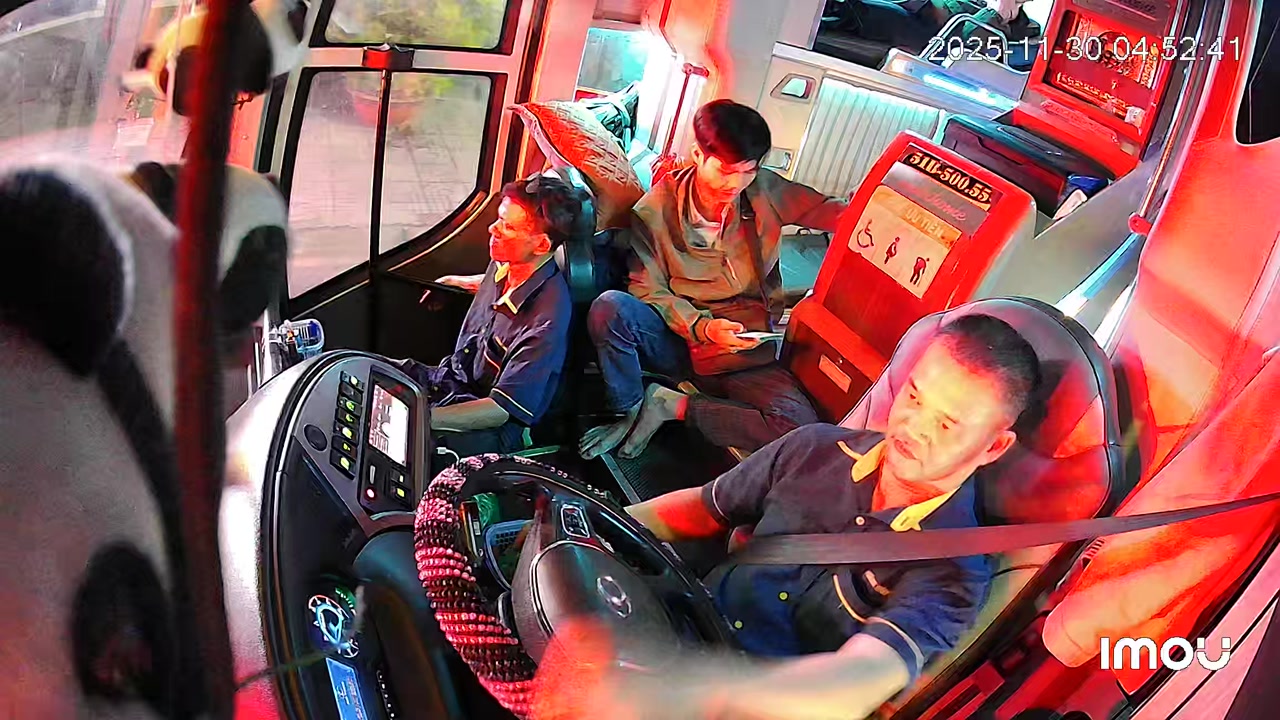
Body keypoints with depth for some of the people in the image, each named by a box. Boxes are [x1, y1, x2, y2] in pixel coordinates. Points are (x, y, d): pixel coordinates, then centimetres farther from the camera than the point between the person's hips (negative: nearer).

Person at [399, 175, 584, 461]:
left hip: (492, 428, -9)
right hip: (452, 378, 9)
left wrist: (422, 418, -35)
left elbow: (503, 410, -28)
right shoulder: (504, 264, -4)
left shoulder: (548, 318, -29)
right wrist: (460, 283, 21)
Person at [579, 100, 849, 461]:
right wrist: (700, 327, -22)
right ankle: (629, 411, -6)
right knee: (611, 307, -33)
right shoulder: (655, 211, -6)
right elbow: (648, 291, -5)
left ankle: (674, 405, -9)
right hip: (677, 337, -1)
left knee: (800, 429, -28)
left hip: (747, 347, 2)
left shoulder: (766, 191, -1)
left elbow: (831, 212, 6)